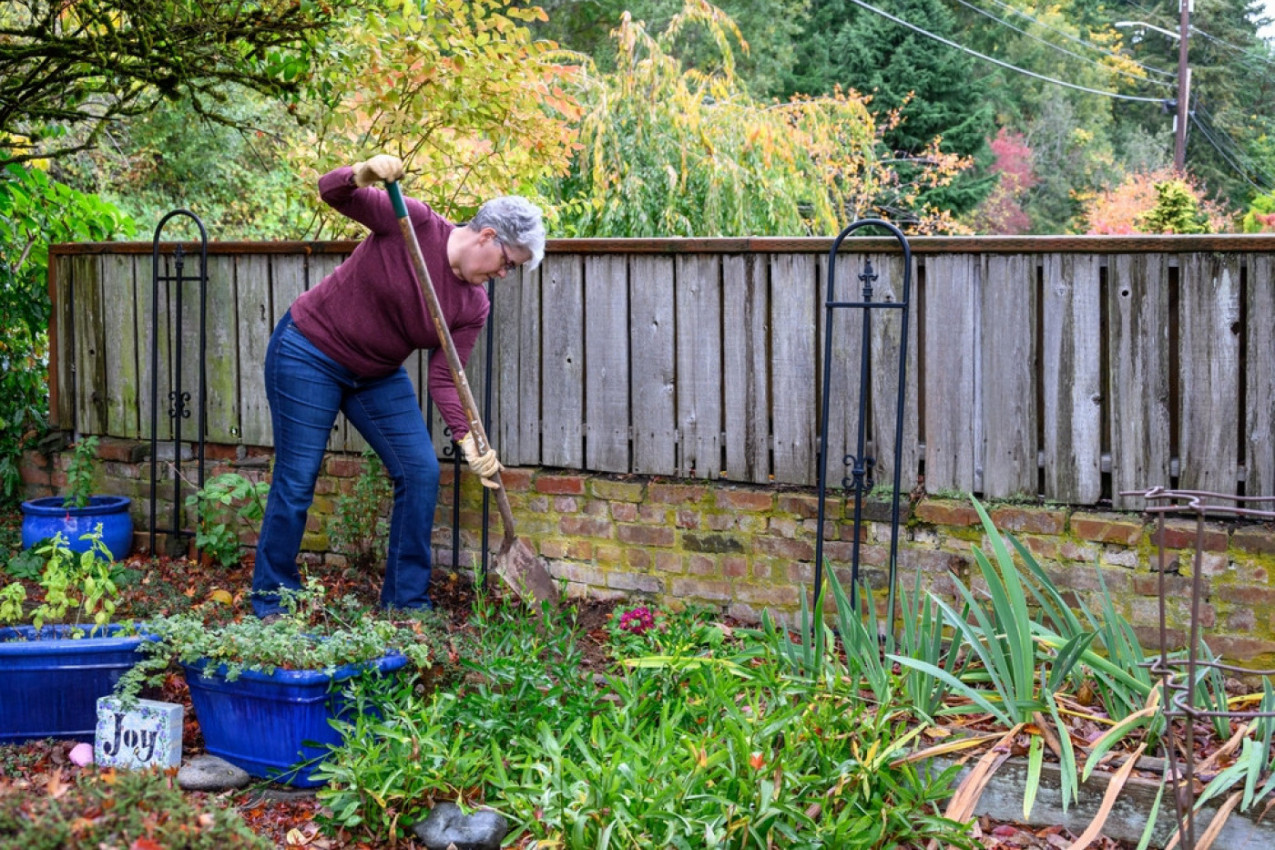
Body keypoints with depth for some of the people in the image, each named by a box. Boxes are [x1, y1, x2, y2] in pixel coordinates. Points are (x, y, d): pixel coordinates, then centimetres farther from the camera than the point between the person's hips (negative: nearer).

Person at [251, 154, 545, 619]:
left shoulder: (473, 305, -6)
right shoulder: (414, 223, -19)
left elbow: (444, 379, -9)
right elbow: (332, 191, -21)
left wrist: (469, 440, -24)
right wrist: (362, 175, -44)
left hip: (378, 375, 6)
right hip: (309, 352, -6)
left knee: (421, 473, -1)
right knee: (296, 480, -5)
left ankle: (406, 601, 10)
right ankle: (271, 604, 10)